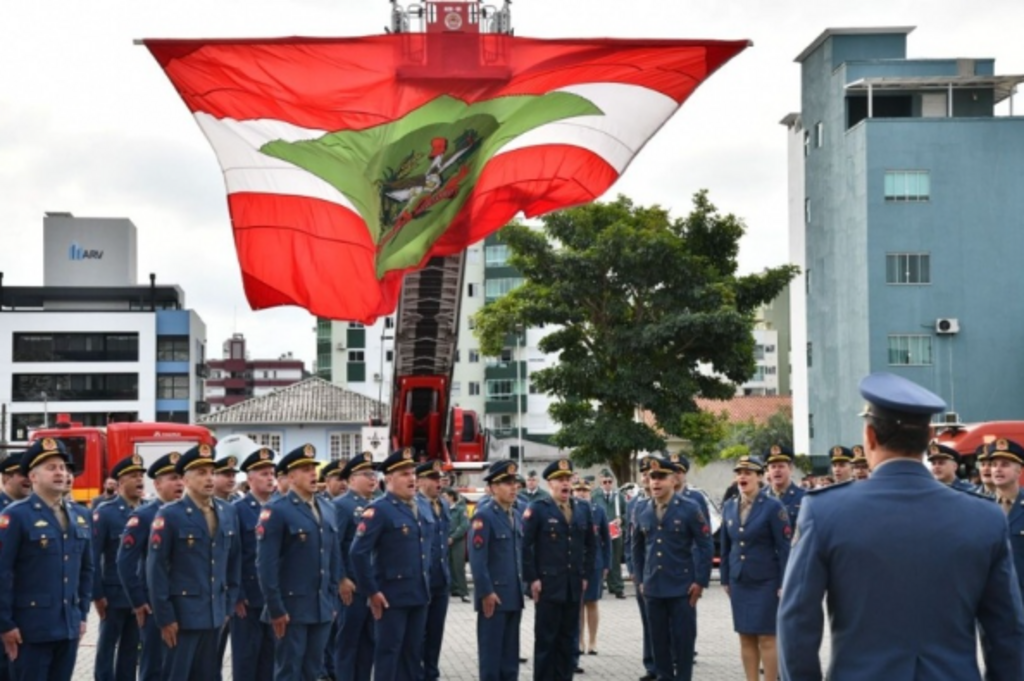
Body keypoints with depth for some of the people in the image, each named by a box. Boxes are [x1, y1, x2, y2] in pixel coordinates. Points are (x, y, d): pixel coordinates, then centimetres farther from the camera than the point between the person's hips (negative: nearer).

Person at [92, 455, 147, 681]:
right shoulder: (105, 513, -7)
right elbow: (93, 556, -10)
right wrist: (97, 594, -14)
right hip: (114, 594, -4)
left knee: (131, 649, 11)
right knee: (107, 648, 5)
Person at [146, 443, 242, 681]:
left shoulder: (228, 512, 7)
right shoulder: (170, 515, -9)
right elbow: (156, 569, -10)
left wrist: (228, 605, 9)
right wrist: (165, 617, -12)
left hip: (214, 614, 5)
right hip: (182, 614, -5)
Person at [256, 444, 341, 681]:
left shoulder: (326, 509, 11)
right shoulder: (276, 511, -11)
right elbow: (266, 564, -15)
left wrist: (332, 597, 12)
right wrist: (276, 608, -16)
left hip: (322, 607, 6)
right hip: (291, 607, -6)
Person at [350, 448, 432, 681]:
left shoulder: (420, 509, 11)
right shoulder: (379, 510, -13)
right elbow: (359, 553, -19)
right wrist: (372, 591, -17)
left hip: (418, 594, 7)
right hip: (392, 596, -7)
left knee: (413, 652, 12)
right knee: (388, 652, 0)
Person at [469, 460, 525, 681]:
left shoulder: (516, 518, 14)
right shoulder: (483, 518, -11)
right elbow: (477, 560, -17)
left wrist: (521, 587, 14)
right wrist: (486, 593, -19)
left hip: (513, 597, 8)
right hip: (494, 596, -8)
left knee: (510, 653, 11)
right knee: (491, 652, -1)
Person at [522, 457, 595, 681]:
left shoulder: (583, 510, 11)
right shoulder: (538, 509, -5)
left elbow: (589, 545, 17)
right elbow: (526, 546, -9)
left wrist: (585, 575, 9)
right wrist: (532, 579, -13)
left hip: (574, 586, 5)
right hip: (548, 585, -5)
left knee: (568, 639, 9)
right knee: (545, 639, 0)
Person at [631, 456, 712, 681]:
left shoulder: (690, 509, -4)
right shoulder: (643, 512, 8)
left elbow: (706, 547, -4)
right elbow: (637, 548, 18)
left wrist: (701, 581, -9)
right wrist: (640, 580, 12)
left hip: (682, 587, -4)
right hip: (653, 588, 4)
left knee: (683, 639, 1)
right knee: (659, 640, 8)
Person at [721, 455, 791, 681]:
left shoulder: (773, 506, -9)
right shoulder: (729, 507, 7)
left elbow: (785, 548, -10)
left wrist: (784, 584, -12)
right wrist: (725, 579, 12)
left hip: (766, 582, -5)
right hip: (739, 582, 5)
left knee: (767, 638, -2)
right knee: (746, 638, 8)